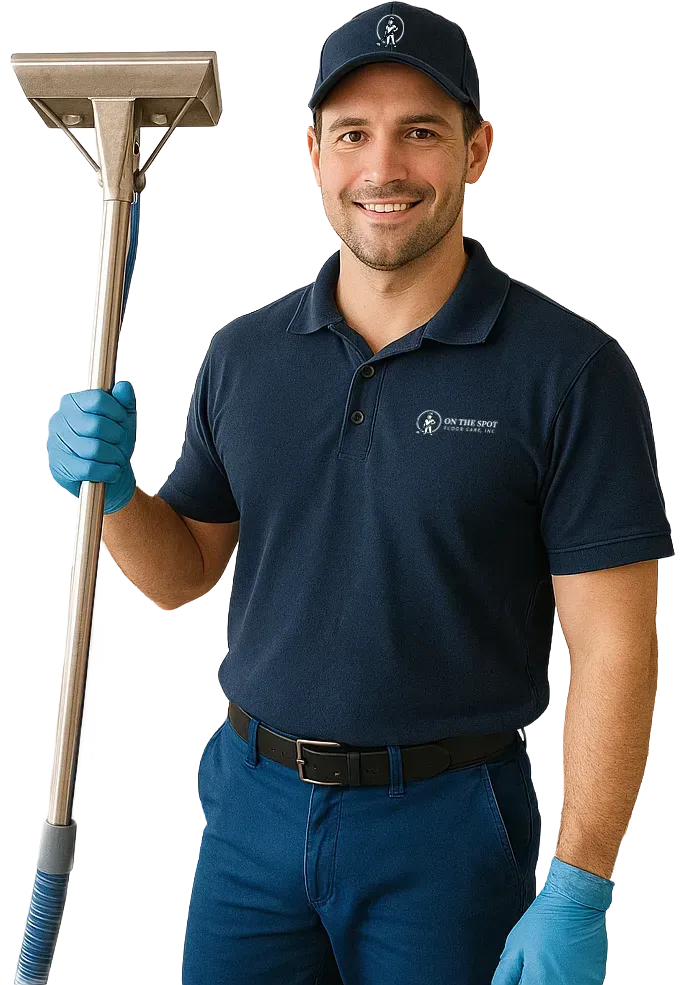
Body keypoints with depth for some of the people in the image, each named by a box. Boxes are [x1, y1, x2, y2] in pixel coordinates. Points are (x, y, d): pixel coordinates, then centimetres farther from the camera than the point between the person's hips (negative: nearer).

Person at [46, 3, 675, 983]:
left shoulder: (571, 368, -11)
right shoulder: (244, 354, 2)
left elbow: (613, 646, -12)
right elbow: (184, 569, 11)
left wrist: (578, 897, -14)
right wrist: (112, 488, -9)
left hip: (448, 827, -3)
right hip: (252, 802, 4)